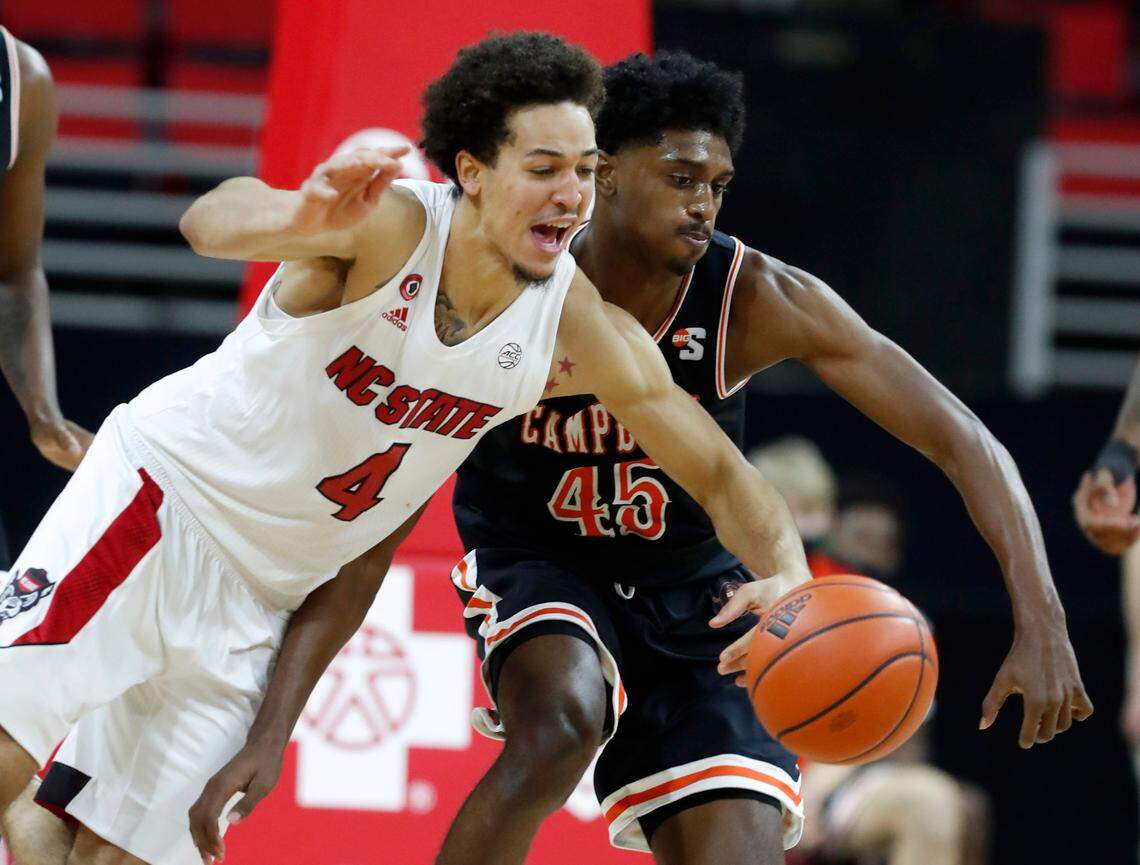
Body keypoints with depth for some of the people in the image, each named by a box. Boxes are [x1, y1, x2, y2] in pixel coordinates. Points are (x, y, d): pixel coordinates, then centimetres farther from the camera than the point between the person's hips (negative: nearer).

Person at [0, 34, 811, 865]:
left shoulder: (579, 328, -10)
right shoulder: (389, 226, -24)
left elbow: (717, 469, -2)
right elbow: (211, 220, -44)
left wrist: (790, 582, -23)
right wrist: (302, 219, -68)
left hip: (260, 594, 5)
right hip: (164, 488, -5)